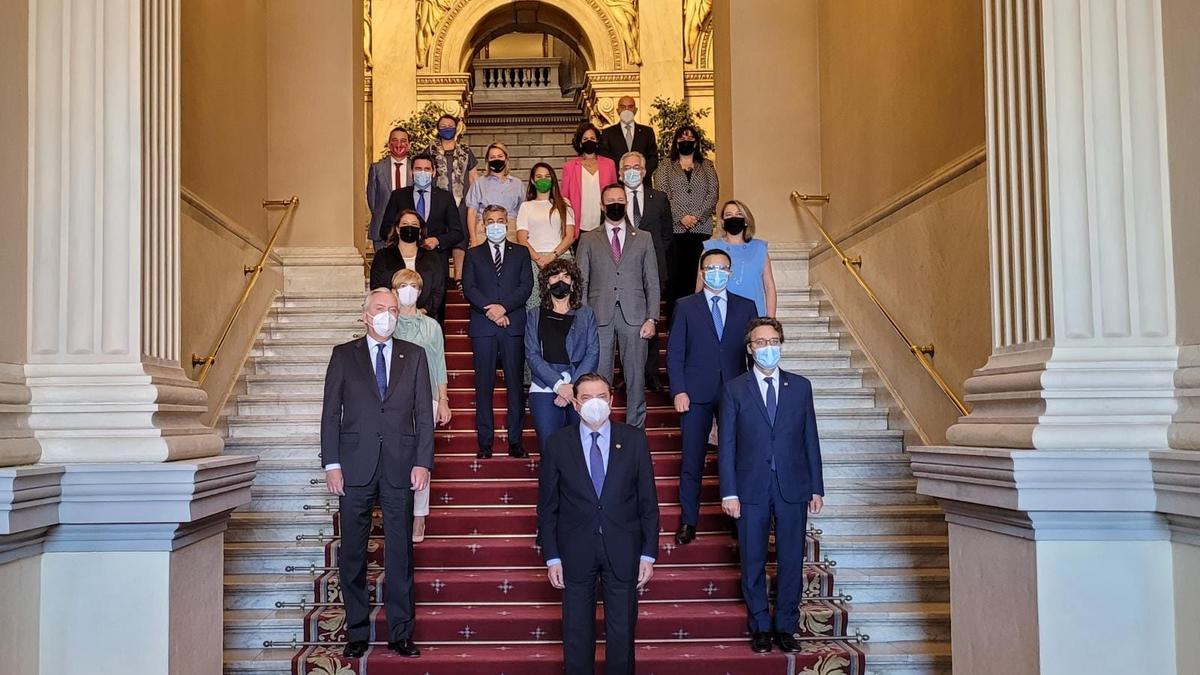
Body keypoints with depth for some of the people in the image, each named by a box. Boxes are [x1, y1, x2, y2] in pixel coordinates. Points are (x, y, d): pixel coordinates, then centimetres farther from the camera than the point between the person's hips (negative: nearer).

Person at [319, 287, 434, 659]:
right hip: (356, 466, 0)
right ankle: (357, 632, 17)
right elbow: (331, 412, 4)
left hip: (400, 467, 0)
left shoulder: (414, 356, 10)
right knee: (352, 554, 5)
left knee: (400, 552, 5)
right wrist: (332, 464, -4)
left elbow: (424, 413, 6)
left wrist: (423, 462, -3)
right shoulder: (344, 355, 7)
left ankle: (401, 633, 13)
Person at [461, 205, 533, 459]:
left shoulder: (521, 253, 13)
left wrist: (504, 307, -12)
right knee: (484, 385, 0)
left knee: (515, 383, 0)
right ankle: (485, 442, 3)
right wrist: (490, 310, -12)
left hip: (513, 325, 0)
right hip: (482, 326, 0)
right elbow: (468, 288, 2)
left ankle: (515, 440, 4)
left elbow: (526, 286, 2)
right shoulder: (473, 254, 13)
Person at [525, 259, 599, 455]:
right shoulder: (535, 315, 14)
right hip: (545, 387, 0)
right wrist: (559, 385, -11)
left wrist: (573, 387, -10)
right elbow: (532, 355, 2)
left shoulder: (586, 314, 14)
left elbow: (593, 354, 5)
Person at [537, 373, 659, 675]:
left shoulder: (634, 440, -1)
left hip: (623, 551, 0)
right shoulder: (558, 444, -2)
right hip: (576, 552, 0)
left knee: (622, 631, 10)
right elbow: (547, 506, 1)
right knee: (577, 633, 11)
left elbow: (648, 501, 1)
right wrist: (552, 557, -2)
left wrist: (648, 554, -2)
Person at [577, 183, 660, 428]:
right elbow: (581, 281, 7)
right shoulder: (588, 240, 11)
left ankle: (635, 428, 13)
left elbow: (652, 281, 9)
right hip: (599, 316, -1)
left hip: (634, 316, 1)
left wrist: (651, 318, -1)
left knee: (635, 375, 4)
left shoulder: (643, 239, 13)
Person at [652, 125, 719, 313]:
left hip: (701, 228, 1)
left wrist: (697, 216, -10)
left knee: (697, 276, -4)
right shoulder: (665, 168, 12)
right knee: (674, 275, -6)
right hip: (673, 229, -1)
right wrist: (681, 218, -12)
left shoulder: (707, 167, 16)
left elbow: (713, 194, 5)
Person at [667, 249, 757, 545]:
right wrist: (678, 391, -7)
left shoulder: (746, 307, 10)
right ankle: (688, 521, 12)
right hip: (696, 394, -1)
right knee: (691, 460, 2)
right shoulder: (685, 306, 6)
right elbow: (674, 353, 3)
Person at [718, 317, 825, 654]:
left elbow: (810, 439, 8)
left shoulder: (800, 386, 8)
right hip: (751, 489, -1)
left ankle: (786, 627, 19)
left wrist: (816, 488, 4)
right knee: (753, 563, 6)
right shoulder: (734, 389, 2)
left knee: (791, 561, 6)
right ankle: (760, 627, 20)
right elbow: (726, 445, 0)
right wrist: (729, 492, -6)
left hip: (793, 488, 1)